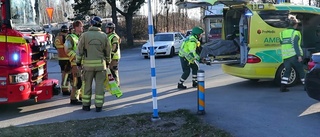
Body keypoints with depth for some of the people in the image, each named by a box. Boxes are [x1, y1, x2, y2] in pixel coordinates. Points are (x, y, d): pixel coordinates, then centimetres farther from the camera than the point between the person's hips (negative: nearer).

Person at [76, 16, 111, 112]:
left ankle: (86, 105, 15)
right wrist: (108, 62, 21)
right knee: (99, 85, 5)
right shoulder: (104, 36, 1)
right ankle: (98, 106, 6)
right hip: (100, 64, 1)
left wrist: (78, 62, 9)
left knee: (87, 85, 9)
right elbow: (108, 51, 7)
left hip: (88, 64, -1)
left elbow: (80, 50, -1)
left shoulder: (85, 35, -4)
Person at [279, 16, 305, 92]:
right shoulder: (295, 33, -7)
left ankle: (283, 87, 1)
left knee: (287, 71, 10)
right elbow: (296, 45, -15)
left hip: (285, 56, 5)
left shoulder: (282, 33, 10)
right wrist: (299, 55, -16)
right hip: (294, 55, -5)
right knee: (301, 71, 8)